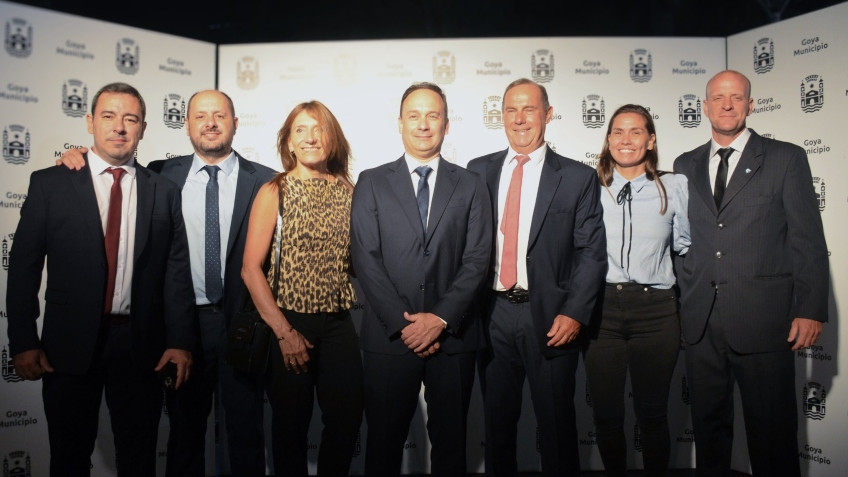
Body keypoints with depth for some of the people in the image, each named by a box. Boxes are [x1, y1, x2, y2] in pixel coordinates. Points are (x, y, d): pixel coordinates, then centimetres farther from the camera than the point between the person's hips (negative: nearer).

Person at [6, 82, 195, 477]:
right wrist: (23, 342, -5)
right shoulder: (50, 184, 0)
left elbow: (177, 270, 1)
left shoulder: (164, 192, 4)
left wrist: (180, 341, -4)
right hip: (70, 343, 0)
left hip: (141, 345, 1)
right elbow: (23, 266, 0)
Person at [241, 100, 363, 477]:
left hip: (339, 325, 3)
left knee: (347, 420, 7)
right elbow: (250, 269, -8)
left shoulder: (349, 191, 3)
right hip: (289, 324, -2)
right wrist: (284, 332, -10)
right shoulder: (275, 192, -4)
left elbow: (357, 258, 8)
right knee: (291, 426, 11)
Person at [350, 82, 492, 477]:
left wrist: (441, 318, -12)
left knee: (450, 441, 12)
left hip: (452, 336, 1)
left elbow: (476, 261, -1)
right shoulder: (372, 183, 5)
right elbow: (365, 259, -3)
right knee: (384, 439, 10)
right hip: (389, 336, 0)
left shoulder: (471, 187, 7)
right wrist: (402, 323, -11)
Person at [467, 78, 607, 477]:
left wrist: (574, 313, -11)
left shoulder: (578, 177, 0)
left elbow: (591, 253, -2)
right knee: (497, 422, 15)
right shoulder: (479, 171, 7)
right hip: (492, 313, 2)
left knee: (557, 424, 10)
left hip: (549, 316, -2)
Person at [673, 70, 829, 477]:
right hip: (700, 319, 3)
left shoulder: (786, 158, 3)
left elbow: (808, 240, -1)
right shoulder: (685, 165, 13)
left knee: (773, 435, 5)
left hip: (763, 318, -3)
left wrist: (811, 309, -8)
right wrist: (675, 303, 6)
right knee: (709, 426, 13)